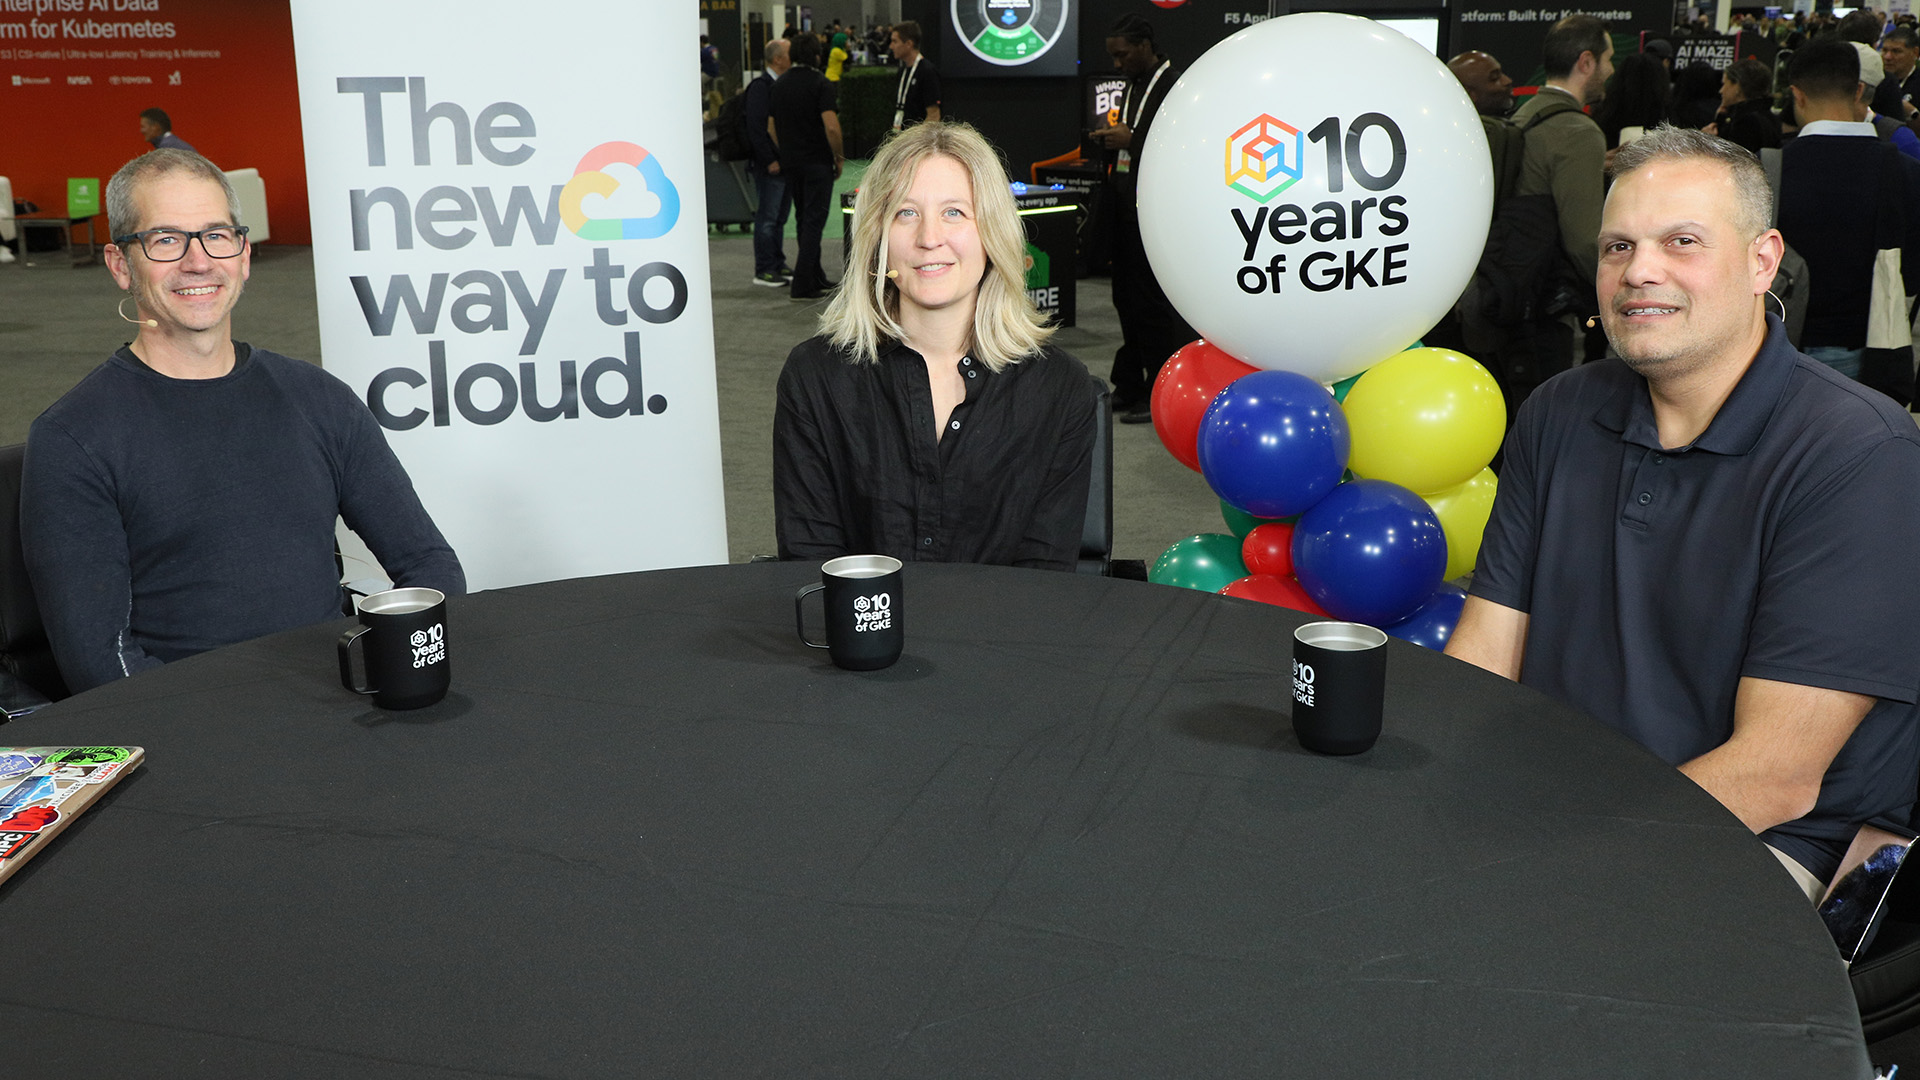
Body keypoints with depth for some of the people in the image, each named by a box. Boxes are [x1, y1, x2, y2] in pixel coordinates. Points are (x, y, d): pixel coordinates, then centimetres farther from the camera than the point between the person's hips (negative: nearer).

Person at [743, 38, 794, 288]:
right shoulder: (760, 86, -12)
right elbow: (755, 127, -17)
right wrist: (770, 160, -19)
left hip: (786, 162, 8)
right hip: (769, 165, -8)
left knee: (779, 217, 14)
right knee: (767, 218, -4)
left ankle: (777, 265, 21)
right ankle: (763, 270, 2)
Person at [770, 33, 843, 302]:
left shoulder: (779, 85, 8)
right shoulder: (820, 84, -12)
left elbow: (773, 128, 11)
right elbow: (831, 127, -20)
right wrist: (838, 158, -8)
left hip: (791, 162, 6)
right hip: (817, 162, -6)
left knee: (803, 220, 16)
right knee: (814, 221, -5)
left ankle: (816, 278, 23)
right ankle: (801, 285, -11)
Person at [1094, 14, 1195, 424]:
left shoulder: (1174, 87, -12)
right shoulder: (1133, 86, 16)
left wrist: (1130, 139, -20)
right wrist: (1112, 140, 3)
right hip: (1124, 207, 9)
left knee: (1151, 302, -5)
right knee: (1125, 297, 13)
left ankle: (1157, 394, 3)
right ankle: (1128, 386, 23)